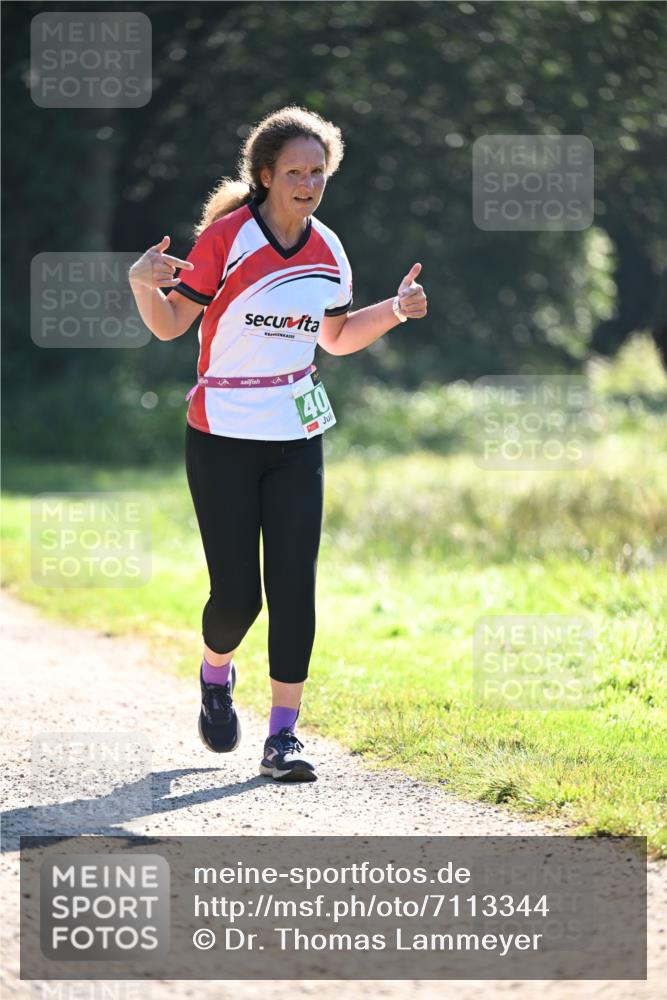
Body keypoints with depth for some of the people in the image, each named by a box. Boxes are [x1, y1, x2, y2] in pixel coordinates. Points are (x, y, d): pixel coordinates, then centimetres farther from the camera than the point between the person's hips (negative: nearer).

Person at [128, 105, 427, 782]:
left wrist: (394, 310, 5)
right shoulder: (226, 237, -10)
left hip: (297, 439, 4)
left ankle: (283, 736, -1)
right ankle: (216, 676, 28)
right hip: (222, 438, -4)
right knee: (237, 593, -5)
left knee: (293, 587, -6)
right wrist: (142, 283, -27)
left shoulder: (328, 250, 5)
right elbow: (169, 324, -8)